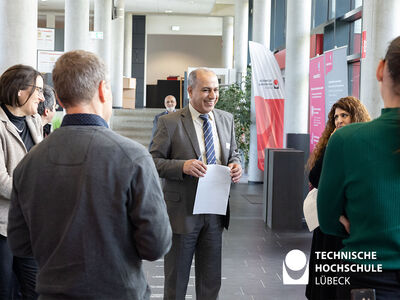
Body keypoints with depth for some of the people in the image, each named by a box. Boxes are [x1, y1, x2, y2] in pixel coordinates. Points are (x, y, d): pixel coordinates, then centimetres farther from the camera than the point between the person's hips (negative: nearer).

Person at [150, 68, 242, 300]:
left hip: (215, 212, 5)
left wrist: (236, 166, -7)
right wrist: (183, 166, -26)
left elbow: (233, 154, 16)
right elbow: (153, 161, -9)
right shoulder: (170, 122, -9)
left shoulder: (226, 119, 7)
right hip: (182, 212, -4)